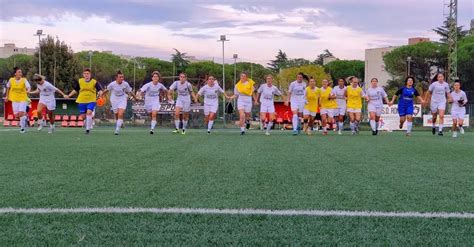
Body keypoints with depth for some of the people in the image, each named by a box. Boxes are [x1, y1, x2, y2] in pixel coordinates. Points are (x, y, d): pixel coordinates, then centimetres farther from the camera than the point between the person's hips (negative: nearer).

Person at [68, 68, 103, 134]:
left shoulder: (94, 82, -4)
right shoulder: (79, 81, 3)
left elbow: (100, 90, -3)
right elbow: (75, 90, 14)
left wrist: (100, 95, -23)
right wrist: (68, 95, 9)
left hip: (91, 101, -3)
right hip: (82, 101, 3)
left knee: (89, 112, -23)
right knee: (83, 115, 3)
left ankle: (88, 129, -15)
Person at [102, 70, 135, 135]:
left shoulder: (125, 84, -12)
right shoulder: (112, 84, -16)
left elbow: (129, 92, 5)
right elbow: (106, 90, 2)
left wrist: (135, 98, 14)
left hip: (122, 100, -1)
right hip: (114, 101, 1)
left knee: (120, 114, -18)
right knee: (117, 116, 7)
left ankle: (117, 130, -14)